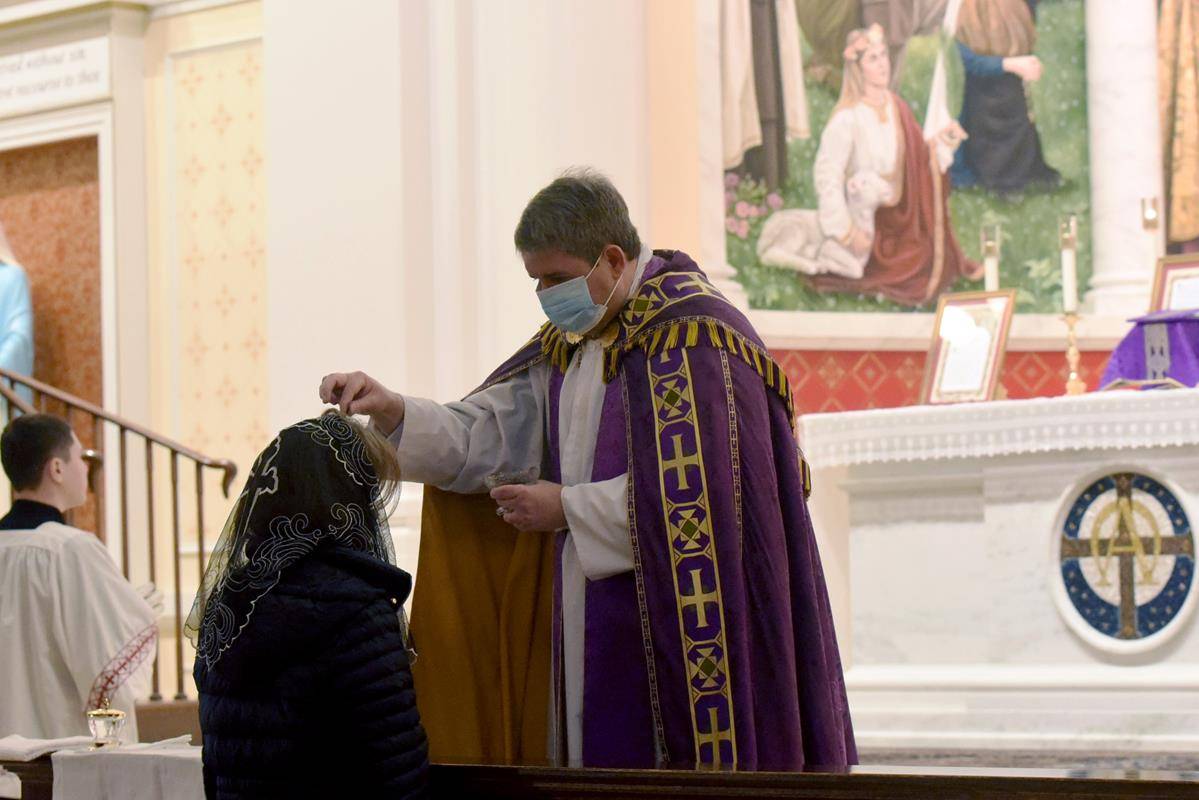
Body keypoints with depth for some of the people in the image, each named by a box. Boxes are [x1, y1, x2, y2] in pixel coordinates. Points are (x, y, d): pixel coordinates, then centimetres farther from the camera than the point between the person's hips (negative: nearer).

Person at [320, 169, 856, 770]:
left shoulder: (692, 336, -12)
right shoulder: (571, 340, 14)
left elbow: (693, 490, -19)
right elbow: (488, 434, 9)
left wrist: (567, 508, -12)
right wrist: (392, 411, -7)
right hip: (590, 626, 8)